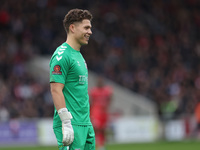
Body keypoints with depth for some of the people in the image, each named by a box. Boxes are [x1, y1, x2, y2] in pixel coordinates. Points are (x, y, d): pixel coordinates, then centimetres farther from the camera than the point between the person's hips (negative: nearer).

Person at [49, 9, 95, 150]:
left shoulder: (78, 55, 19)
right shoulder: (62, 55, -12)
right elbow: (56, 90, -18)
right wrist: (66, 123, -23)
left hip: (85, 123, 9)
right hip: (72, 124, -9)